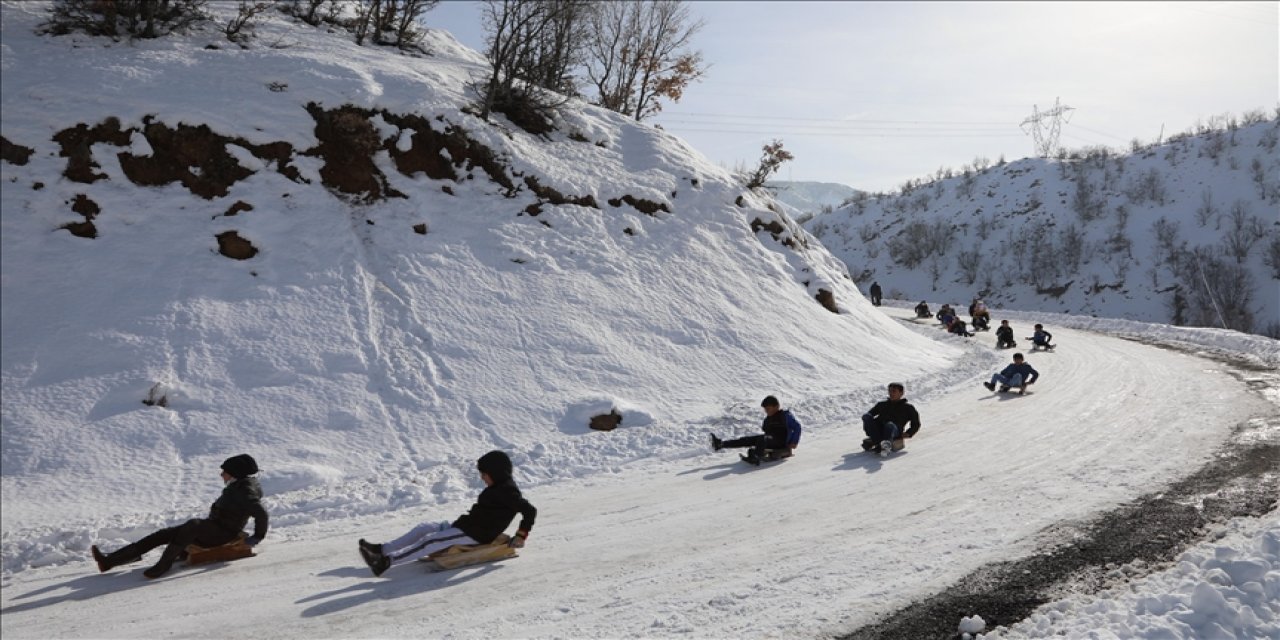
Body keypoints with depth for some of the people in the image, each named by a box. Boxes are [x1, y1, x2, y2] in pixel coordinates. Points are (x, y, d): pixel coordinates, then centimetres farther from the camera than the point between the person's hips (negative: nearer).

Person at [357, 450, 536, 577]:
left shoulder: (508, 491, -14)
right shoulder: (497, 488, 15)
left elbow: (530, 510, -20)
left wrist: (521, 535, -17)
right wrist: (462, 521, 15)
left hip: (475, 535, -10)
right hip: (463, 526, 10)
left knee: (431, 541, -22)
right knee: (424, 528, 2)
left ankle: (387, 561, -30)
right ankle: (382, 550, -3)